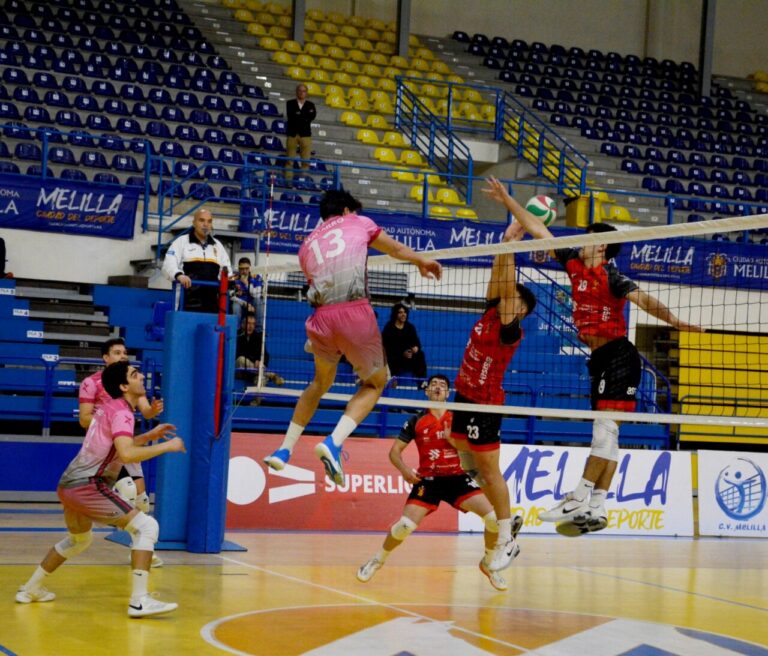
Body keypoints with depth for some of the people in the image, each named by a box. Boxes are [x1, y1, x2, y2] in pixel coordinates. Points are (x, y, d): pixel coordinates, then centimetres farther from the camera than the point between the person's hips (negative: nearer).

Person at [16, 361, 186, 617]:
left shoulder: (110, 408, 16)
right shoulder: (121, 411, -13)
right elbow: (126, 454, -28)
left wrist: (149, 436, 20)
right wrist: (166, 446, -19)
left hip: (69, 485, 10)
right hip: (87, 486, -10)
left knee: (79, 539, 34)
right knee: (146, 526, -13)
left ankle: (31, 589, 40)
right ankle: (139, 601, -22)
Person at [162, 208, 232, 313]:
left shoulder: (217, 245, 21)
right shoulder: (182, 241, 6)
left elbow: (226, 268, 23)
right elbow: (168, 264, -6)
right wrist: (179, 275, -29)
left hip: (211, 302, 5)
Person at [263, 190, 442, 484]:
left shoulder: (307, 244, 24)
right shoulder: (359, 223, 17)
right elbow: (397, 249, 27)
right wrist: (422, 261, 43)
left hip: (322, 315, 4)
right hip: (356, 312, -4)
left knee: (321, 382, 29)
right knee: (375, 382, 16)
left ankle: (284, 450, 28)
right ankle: (333, 442, -7)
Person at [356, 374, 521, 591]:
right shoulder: (416, 421, 3)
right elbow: (394, 451, 5)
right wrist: (404, 470, -15)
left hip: (457, 478, 1)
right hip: (427, 480, -1)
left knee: (494, 518, -16)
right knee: (405, 526, -18)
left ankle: (488, 563, 11)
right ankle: (378, 560, 12)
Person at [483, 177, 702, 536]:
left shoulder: (611, 276, -10)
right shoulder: (575, 264, 11)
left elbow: (643, 299, -24)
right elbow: (539, 231, 16)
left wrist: (675, 322, -40)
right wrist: (507, 200, 19)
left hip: (618, 356, -8)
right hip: (600, 360, 8)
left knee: (605, 430, -11)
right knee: (605, 434, 7)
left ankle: (580, 499, -13)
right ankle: (596, 510, 7)